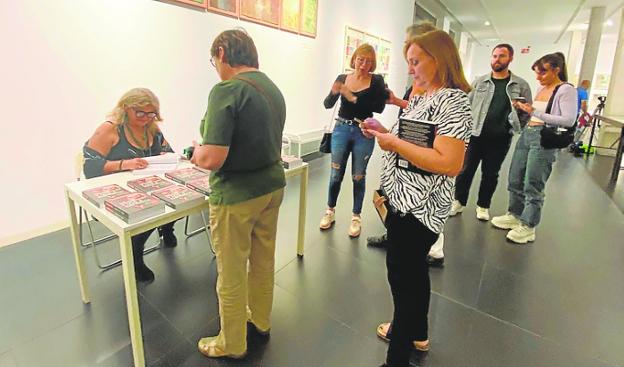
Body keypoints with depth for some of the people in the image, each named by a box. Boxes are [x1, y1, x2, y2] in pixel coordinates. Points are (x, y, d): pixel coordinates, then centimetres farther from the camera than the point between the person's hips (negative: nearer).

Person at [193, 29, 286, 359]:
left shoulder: (226, 90, -19)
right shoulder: (273, 88, 6)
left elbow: (212, 159, -26)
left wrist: (196, 152, -3)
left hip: (237, 195, -8)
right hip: (272, 185, 8)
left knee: (232, 272, 11)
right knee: (264, 259, 22)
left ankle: (232, 344, 33)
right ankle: (260, 320, 45)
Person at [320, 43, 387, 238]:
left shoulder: (376, 81, -2)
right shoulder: (342, 78, 4)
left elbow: (379, 108, -15)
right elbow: (327, 104, -1)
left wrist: (354, 98, -20)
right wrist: (333, 93, -22)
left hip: (363, 133, -2)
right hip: (341, 129, 2)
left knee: (358, 176, 6)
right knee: (336, 174, 7)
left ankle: (356, 217, 20)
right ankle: (330, 211, 26)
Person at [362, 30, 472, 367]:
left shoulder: (453, 101, -17)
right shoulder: (426, 97, 13)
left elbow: (448, 163, -27)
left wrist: (394, 144, -22)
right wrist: (385, 132, 3)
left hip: (418, 208, -10)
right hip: (406, 201, 10)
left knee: (403, 277, 3)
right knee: (413, 270, 22)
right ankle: (415, 333, 45)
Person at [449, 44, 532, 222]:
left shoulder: (521, 85, 3)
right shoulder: (479, 81, 5)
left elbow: (527, 112, 7)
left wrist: (514, 129, 0)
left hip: (500, 139, 0)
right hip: (475, 135, 0)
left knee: (490, 174, 11)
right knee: (466, 169, 4)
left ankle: (483, 206, 26)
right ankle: (458, 202, 19)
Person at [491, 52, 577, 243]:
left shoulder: (566, 90, -8)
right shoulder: (541, 88, 13)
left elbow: (569, 120, -17)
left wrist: (536, 113, -23)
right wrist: (522, 107, 4)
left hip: (544, 138, -8)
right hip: (526, 134, 8)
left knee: (533, 185, -2)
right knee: (515, 179, 12)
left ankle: (528, 227, 9)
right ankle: (515, 215, 27)